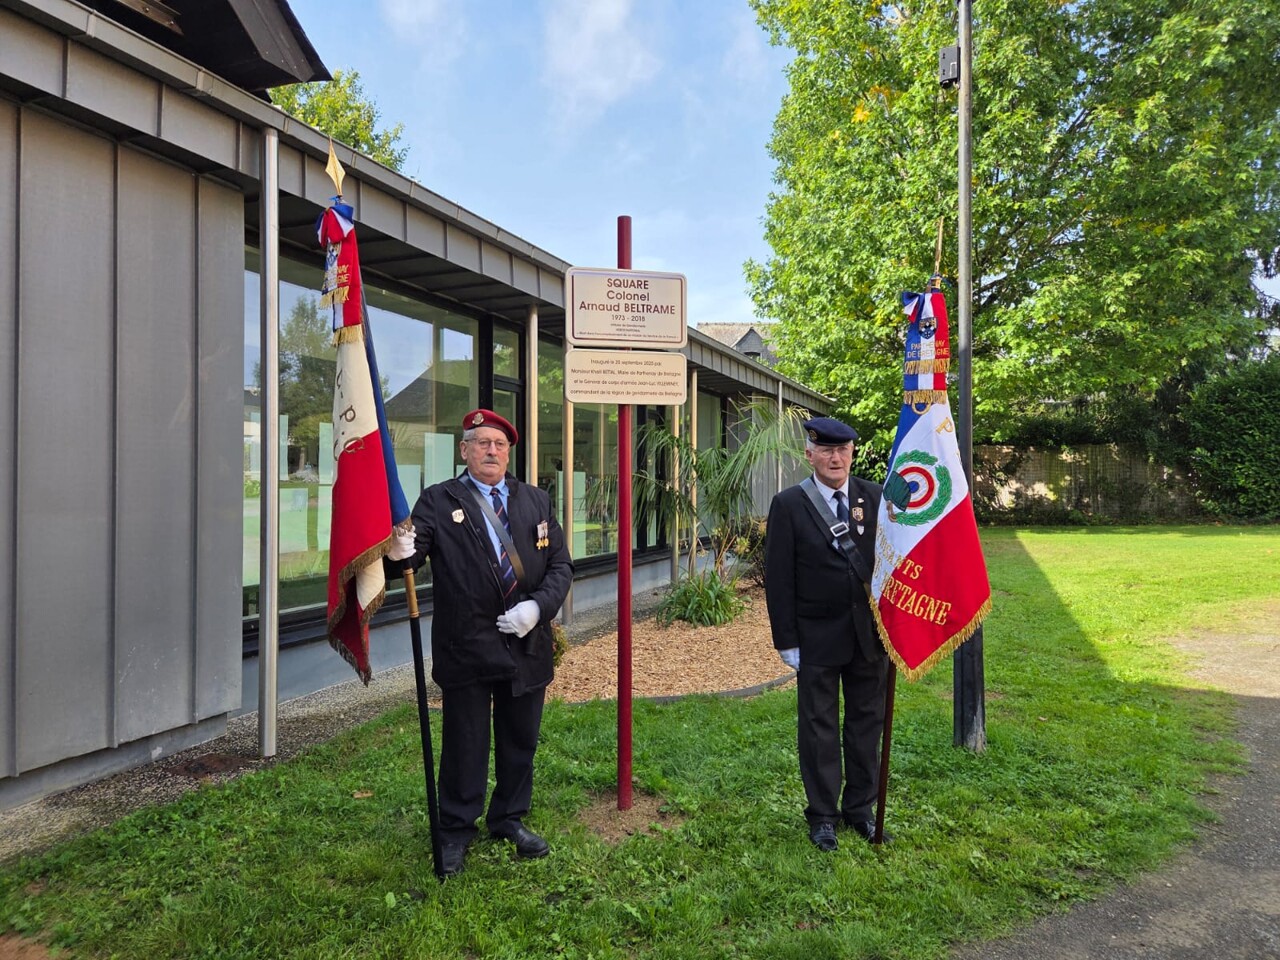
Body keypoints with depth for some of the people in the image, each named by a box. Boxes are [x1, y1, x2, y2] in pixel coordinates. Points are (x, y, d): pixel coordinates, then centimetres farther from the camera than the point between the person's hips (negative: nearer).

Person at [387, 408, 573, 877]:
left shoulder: (536, 501, 7)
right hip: (465, 646, -3)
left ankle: (510, 819, 37)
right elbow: (414, 549, -16)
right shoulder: (438, 501, -2)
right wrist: (400, 552, -40)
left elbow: (561, 564, 4)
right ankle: (456, 830, 29)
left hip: (527, 645, 4)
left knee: (520, 742, 17)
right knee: (464, 745, 10)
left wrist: (538, 606, -11)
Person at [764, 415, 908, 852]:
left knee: (867, 722, 14)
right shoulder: (789, 505, -7)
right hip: (817, 636, -3)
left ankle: (860, 808, 31)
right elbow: (778, 578, -7)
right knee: (819, 727, 8)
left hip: (870, 632, 3)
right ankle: (822, 816, 23)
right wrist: (787, 640, -9)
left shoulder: (875, 496, 2)